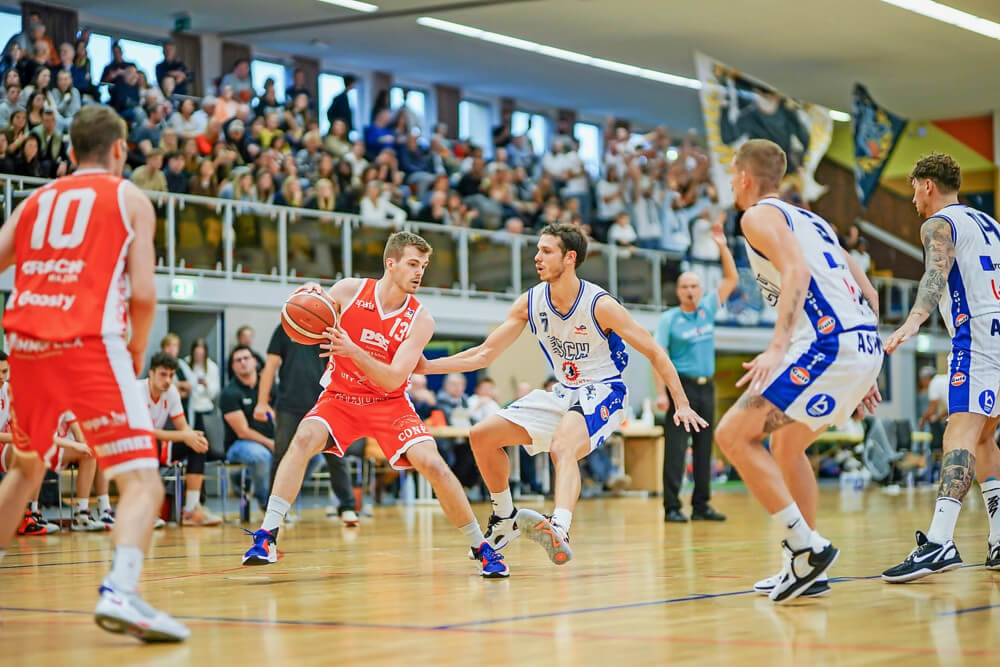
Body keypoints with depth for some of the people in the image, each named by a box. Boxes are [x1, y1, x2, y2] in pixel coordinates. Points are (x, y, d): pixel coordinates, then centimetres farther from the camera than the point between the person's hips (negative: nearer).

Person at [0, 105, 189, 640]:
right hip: (90, 343, -5)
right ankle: (120, 592, -33)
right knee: (142, 480, -9)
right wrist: (138, 349, 15)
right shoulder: (130, 198, 8)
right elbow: (142, 293, -2)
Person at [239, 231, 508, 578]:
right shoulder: (348, 291, -10)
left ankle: (480, 547, -1)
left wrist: (352, 350, -35)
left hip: (388, 403, 0)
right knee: (305, 438, -28)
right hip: (339, 395, 0)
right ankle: (267, 536, -24)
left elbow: (393, 380, -20)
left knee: (432, 463, -18)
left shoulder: (420, 320, -12)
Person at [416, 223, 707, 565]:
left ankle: (559, 529, -57)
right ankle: (505, 519, 17)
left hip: (603, 393, -7)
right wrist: (427, 366, -6)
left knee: (562, 448, -37)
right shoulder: (530, 302, -4)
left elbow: (654, 353, -13)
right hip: (563, 393, 7)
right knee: (482, 435, 0)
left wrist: (681, 404, -19)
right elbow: (484, 354, 3)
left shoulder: (599, 305, -19)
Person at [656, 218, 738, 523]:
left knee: (704, 448, 7)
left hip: (706, 386, 5)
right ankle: (672, 507, -8)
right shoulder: (669, 318, -3)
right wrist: (661, 392, -16)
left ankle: (701, 506, 12)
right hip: (682, 386, -5)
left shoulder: (708, 308, 10)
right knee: (676, 447, -8)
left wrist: (723, 247, 0)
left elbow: (731, 279, 12)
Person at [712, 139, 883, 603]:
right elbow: (868, 295, 26)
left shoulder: (759, 215, 2)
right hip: (864, 344, 9)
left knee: (733, 434, -7)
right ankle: (808, 570, 22)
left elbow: (797, 270, -18)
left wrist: (778, 347, -27)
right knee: (785, 443, 24)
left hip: (829, 343, -9)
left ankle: (806, 546, -12)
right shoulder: (809, 220, 28)